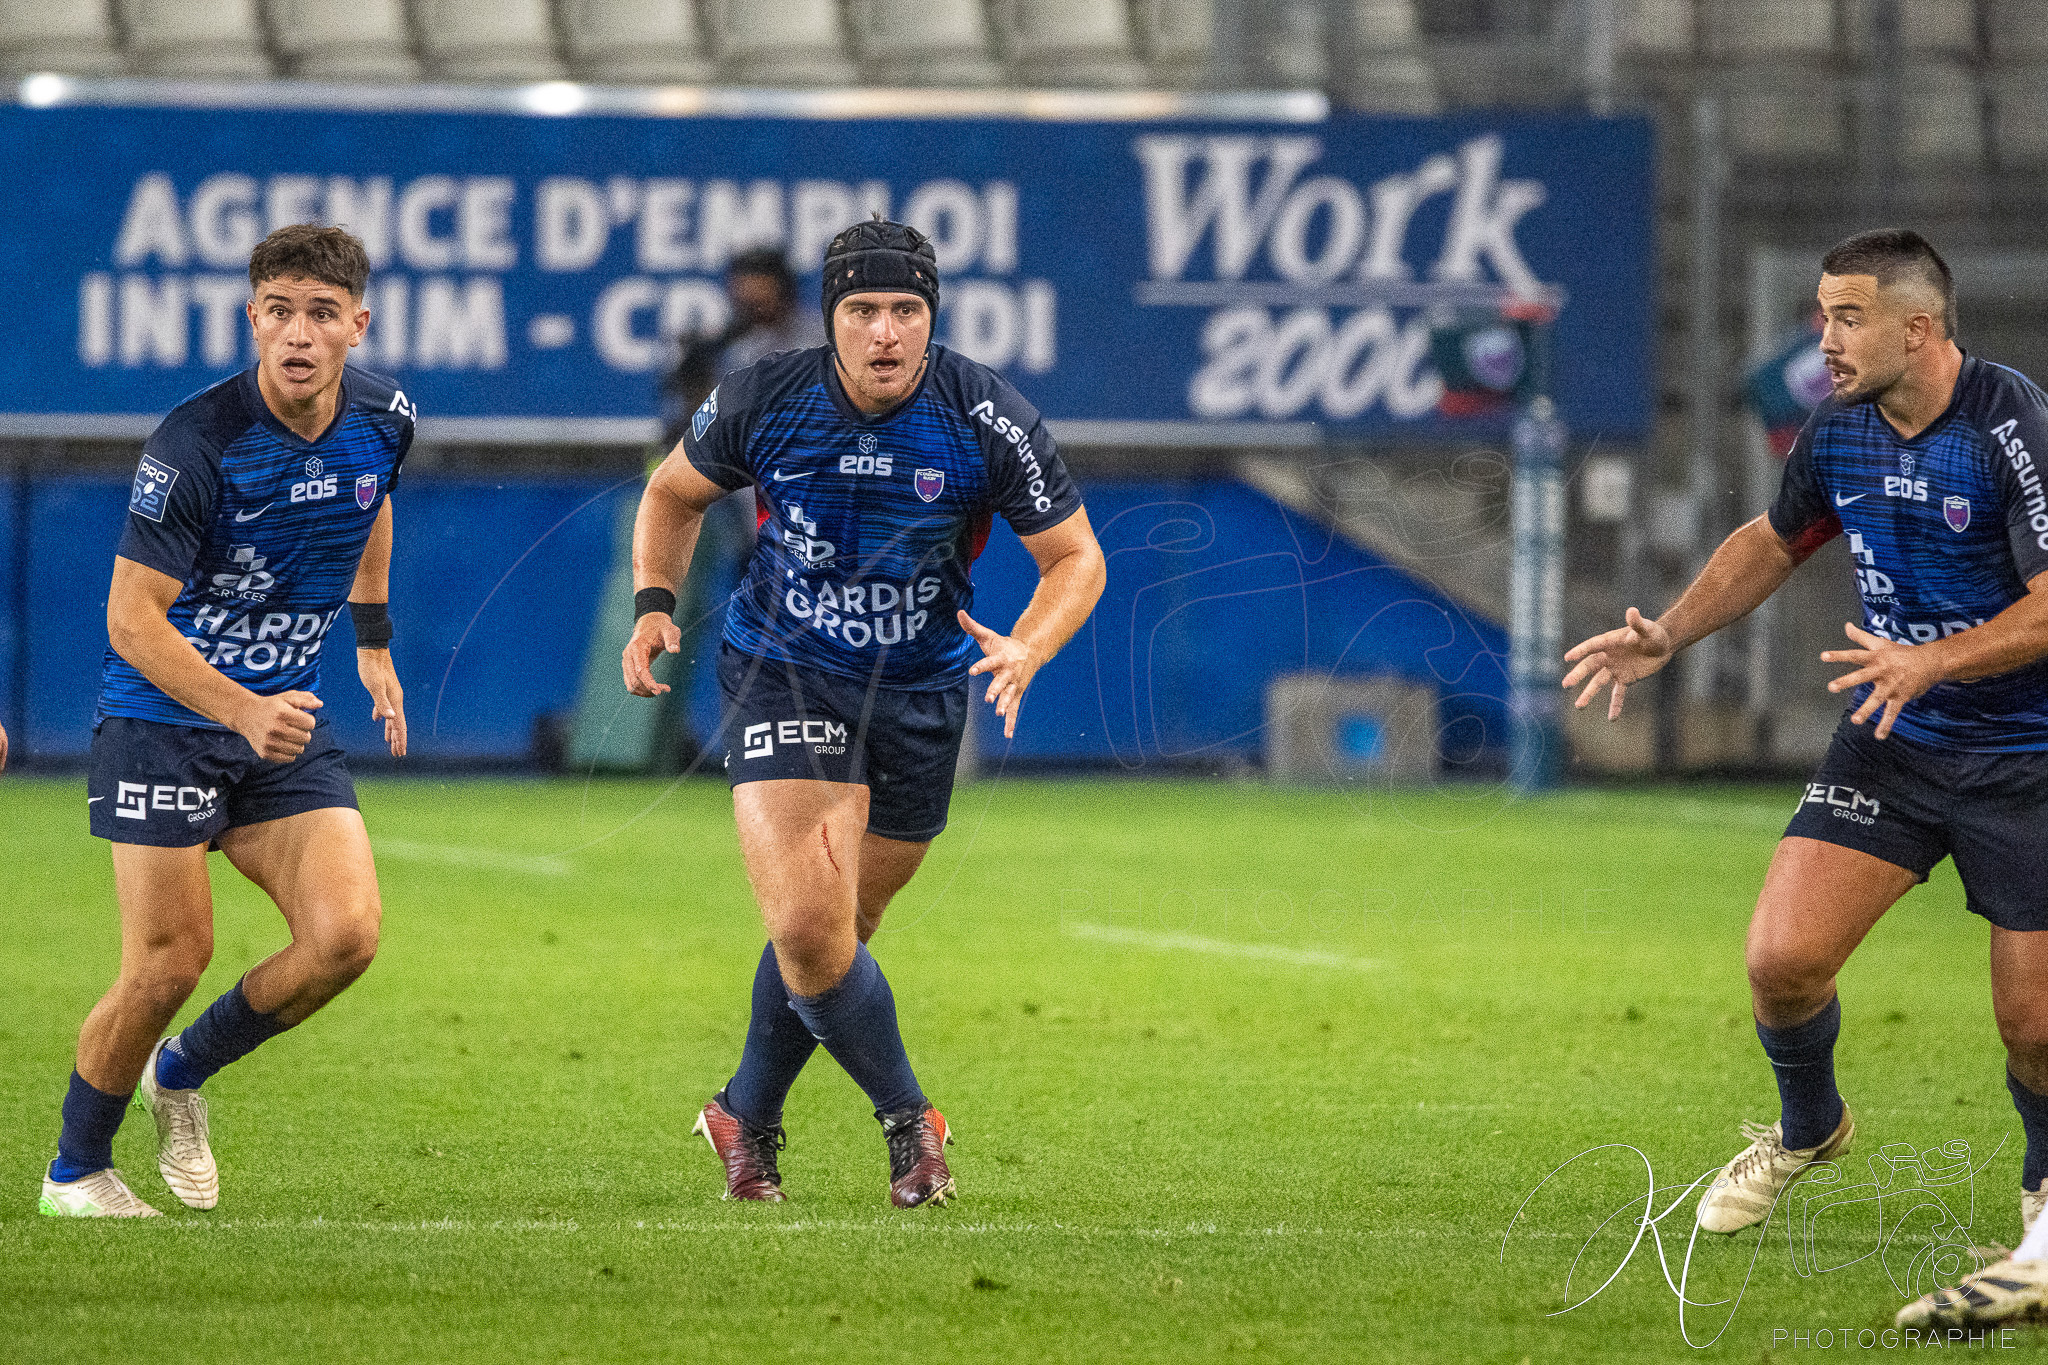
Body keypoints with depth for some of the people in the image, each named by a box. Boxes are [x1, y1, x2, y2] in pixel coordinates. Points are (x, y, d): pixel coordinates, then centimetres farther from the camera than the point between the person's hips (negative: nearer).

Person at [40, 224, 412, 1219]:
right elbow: (130, 618, -22)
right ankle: (75, 1171, 14)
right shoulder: (196, 444, -23)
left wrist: (374, 642, 30)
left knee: (344, 936, -11)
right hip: (164, 718, -5)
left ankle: (182, 1073, 15)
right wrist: (244, 712, -34)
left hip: (287, 717, 5)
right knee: (170, 963, -9)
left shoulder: (383, 419, -4)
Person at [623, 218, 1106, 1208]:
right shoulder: (762, 403, -14)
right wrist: (653, 603, -8)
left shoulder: (988, 420, -16)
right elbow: (674, 492, 7)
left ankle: (747, 1117, 37)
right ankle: (907, 1118, 3)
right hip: (784, 679, -2)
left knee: (833, 933, 13)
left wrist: (1024, 651, -25)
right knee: (810, 930, -18)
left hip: (920, 695, 2)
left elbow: (1076, 558, -6)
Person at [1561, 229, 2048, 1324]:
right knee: (1781, 960, -11)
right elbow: (1773, 541, 19)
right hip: (1891, 742, 5)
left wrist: (1933, 661, -35)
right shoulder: (1839, 430, 0)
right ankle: (1807, 1128, 20)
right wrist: (1667, 637, 9)